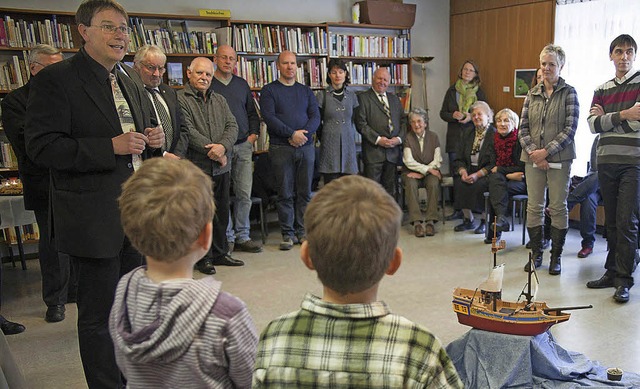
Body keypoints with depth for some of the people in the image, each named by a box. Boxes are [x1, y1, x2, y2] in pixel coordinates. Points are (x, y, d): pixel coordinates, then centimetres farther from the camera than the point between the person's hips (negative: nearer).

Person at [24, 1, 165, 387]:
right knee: (99, 314, 6)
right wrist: (111, 146, -24)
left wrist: (153, 141, 0)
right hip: (95, 220, -7)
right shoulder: (55, 80, -8)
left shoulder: (133, 88, 15)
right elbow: (42, 146, -16)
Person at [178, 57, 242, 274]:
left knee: (221, 214, 14)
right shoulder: (180, 99, -4)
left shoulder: (219, 100, 16)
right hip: (196, 167, -6)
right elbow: (188, 131, -14)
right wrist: (213, 153, -15)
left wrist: (223, 146, -15)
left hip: (221, 167, 6)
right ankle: (203, 258, 15)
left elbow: (232, 126, 5)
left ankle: (220, 253, 27)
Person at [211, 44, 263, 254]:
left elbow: (252, 112, 22)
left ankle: (242, 237, 14)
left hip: (244, 145, 4)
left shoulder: (242, 84, 16)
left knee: (245, 194, 5)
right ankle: (227, 238, 10)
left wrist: (253, 134, 7)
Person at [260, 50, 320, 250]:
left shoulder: (306, 91, 16)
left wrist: (304, 133, -13)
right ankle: (288, 233, 9)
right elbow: (269, 117, -9)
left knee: (305, 192, 5)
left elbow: (315, 116, 6)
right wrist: (292, 134, -17)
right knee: (285, 193, 0)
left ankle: (302, 231, 15)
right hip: (281, 149, -3)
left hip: (306, 147, 3)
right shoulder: (269, 90, 4)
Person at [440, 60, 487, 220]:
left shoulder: (479, 92, 7)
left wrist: (471, 116, -11)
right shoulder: (452, 90, 10)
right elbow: (443, 113, 11)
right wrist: (453, 115, -10)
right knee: (456, 175, 2)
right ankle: (458, 209, 10)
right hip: (454, 137, 2)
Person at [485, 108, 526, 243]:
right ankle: (501, 217, -44)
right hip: (502, 178, 4)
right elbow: (493, 165, 4)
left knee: (495, 191, -31)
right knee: (495, 178, -32)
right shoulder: (495, 139, 9)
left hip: (521, 182, -4)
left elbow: (522, 168, -10)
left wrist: (500, 169, -9)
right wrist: (509, 175, -14)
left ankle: (494, 232, -28)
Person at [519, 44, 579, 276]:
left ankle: (556, 257, 16)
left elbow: (570, 128, -8)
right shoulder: (532, 94, 10)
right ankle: (536, 254, 19)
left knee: (558, 208, 3)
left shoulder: (569, 93, -1)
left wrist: (546, 151, -15)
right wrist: (532, 151, -9)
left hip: (559, 159, -3)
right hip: (533, 159, 3)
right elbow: (523, 129, 6)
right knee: (534, 207, 6)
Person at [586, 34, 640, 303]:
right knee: (612, 221, 9)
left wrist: (607, 118, -4)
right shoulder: (602, 90, 14)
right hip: (606, 161, 4)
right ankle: (612, 271, 18)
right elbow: (593, 125, 0)